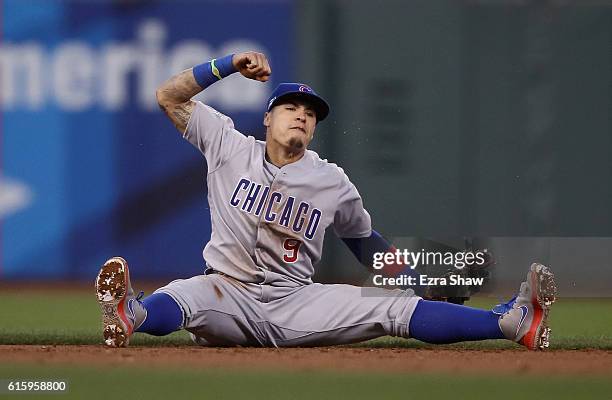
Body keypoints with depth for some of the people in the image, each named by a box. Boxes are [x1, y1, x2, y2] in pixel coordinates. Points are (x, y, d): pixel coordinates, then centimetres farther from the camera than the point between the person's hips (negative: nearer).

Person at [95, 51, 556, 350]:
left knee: (394, 308, -16)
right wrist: (229, 64, -6)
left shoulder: (334, 182, 10)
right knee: (181, 297, -37)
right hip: (229, 294, -1)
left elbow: (364, 238, 24)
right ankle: (132, 315, -73)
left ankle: (513, 321, -29)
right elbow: (170, 97, 4)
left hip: (295, 303, 1)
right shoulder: (231, 147, 6)